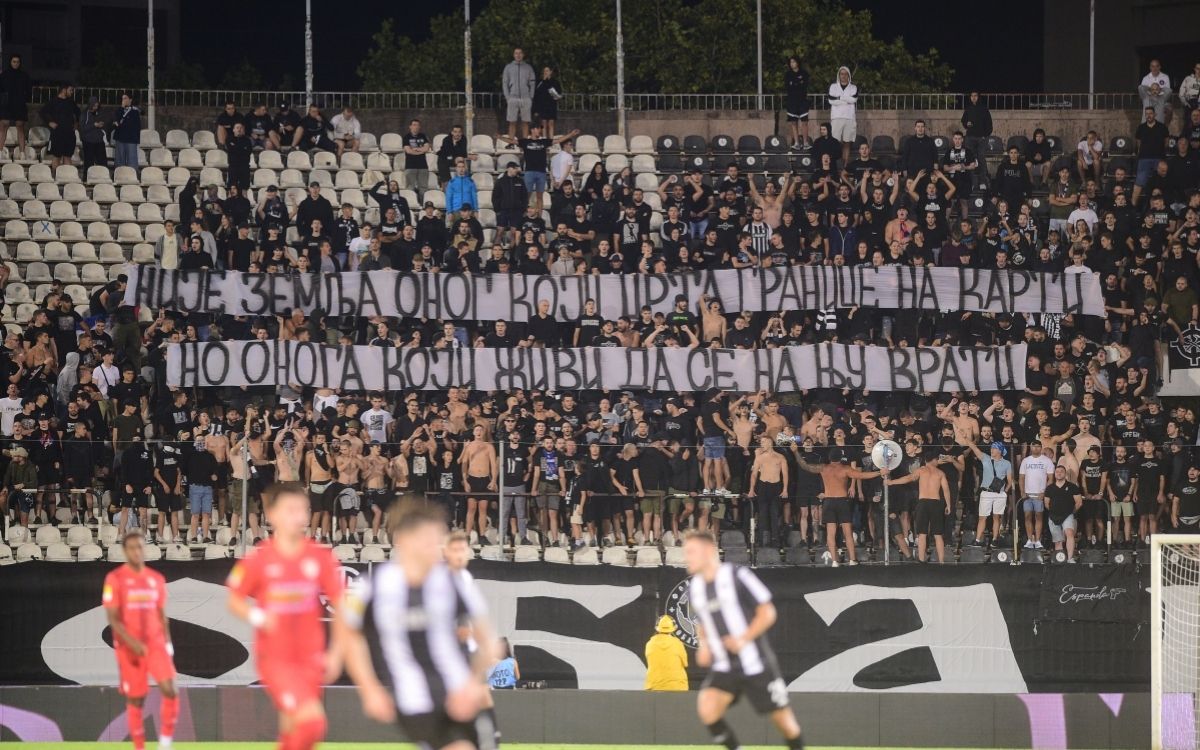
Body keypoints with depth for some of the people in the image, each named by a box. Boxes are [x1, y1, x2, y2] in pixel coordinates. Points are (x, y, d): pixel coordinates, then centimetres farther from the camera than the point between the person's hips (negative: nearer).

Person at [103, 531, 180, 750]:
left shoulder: (157, 579, 9)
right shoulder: (115, 579, -5)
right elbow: (113, 618, -9)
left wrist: (167, 643, 6)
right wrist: (132, 643, -20)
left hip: (156, 643, 3)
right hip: (129, 648, -3)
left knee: (170, 690, -15)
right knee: (135, 699, 1)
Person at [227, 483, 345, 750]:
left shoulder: (321, 557, -2)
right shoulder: (258, 559, -9)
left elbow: (340, 607, 5)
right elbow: (234, 601, 1)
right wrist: (257, 617, -19)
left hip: (310, 658, 4)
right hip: (274, 657, -4)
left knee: (293, 728, 14)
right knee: (312, 721, -21)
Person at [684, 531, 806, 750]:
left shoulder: (738, 576, -12)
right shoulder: (694, 588, 6)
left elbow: (767, 613, -9)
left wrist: (744, 639, -21)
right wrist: (704, 645, 3)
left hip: (756, 664, -4)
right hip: (723, 667, 4)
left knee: (782, 718, 3)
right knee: (706, 708, -20)